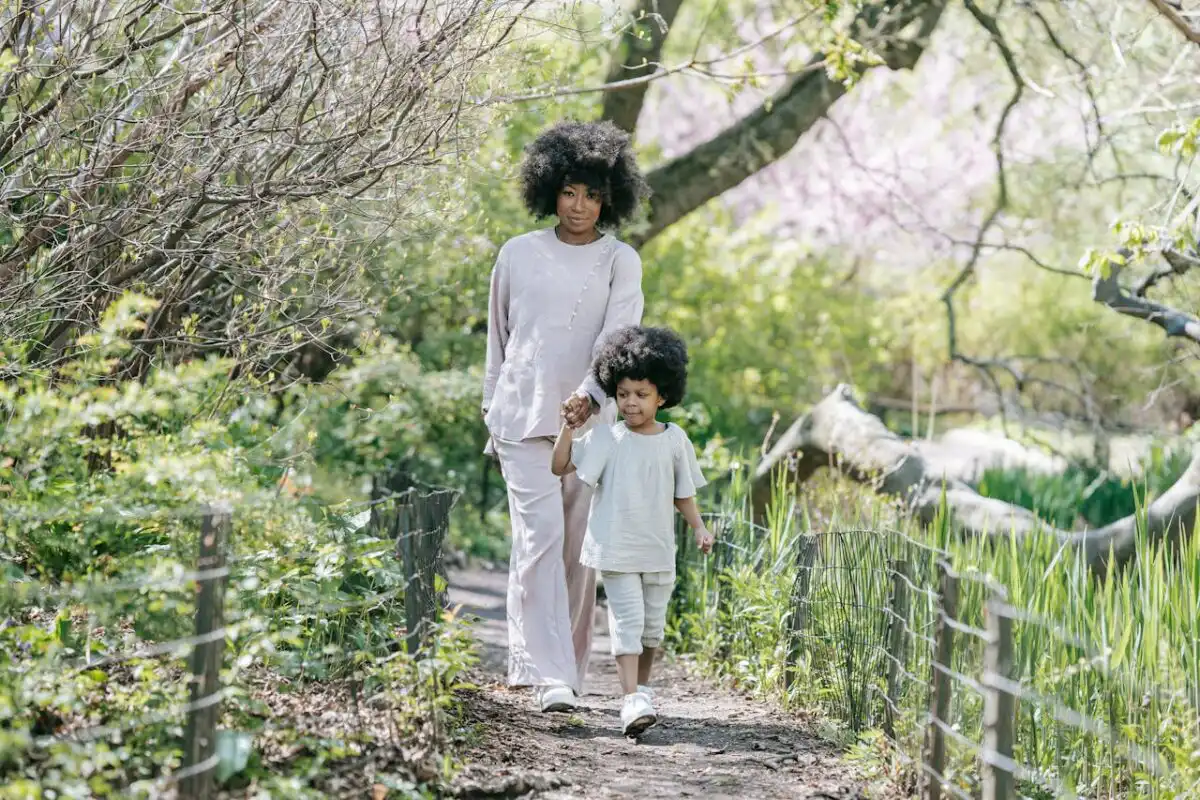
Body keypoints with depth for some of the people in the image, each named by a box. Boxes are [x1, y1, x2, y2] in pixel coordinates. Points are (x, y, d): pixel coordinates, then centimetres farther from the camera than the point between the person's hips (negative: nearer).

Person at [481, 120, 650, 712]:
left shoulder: (620, 262, 5)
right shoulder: (518, 255, 8)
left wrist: (590, 396, -26)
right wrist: (492, 417, 17)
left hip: (591, 423, 1)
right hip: (524, 419, -1)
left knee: (580, 551, 4)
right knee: (540, 539, -14)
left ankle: (548, 667, 19)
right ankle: (550, 678, -20)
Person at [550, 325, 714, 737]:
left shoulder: (674, 439, 4)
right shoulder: (606, 438, -3)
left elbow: (683, 492, 12)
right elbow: (560, 467, -4)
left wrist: (698, 527, 1)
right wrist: (569, 427, -14)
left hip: (659, 551, 3)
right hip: (616, 549, -3)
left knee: (653, 624, 14)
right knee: (627, 619, -13)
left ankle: (642, 685, 36)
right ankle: (632, 701, -18)